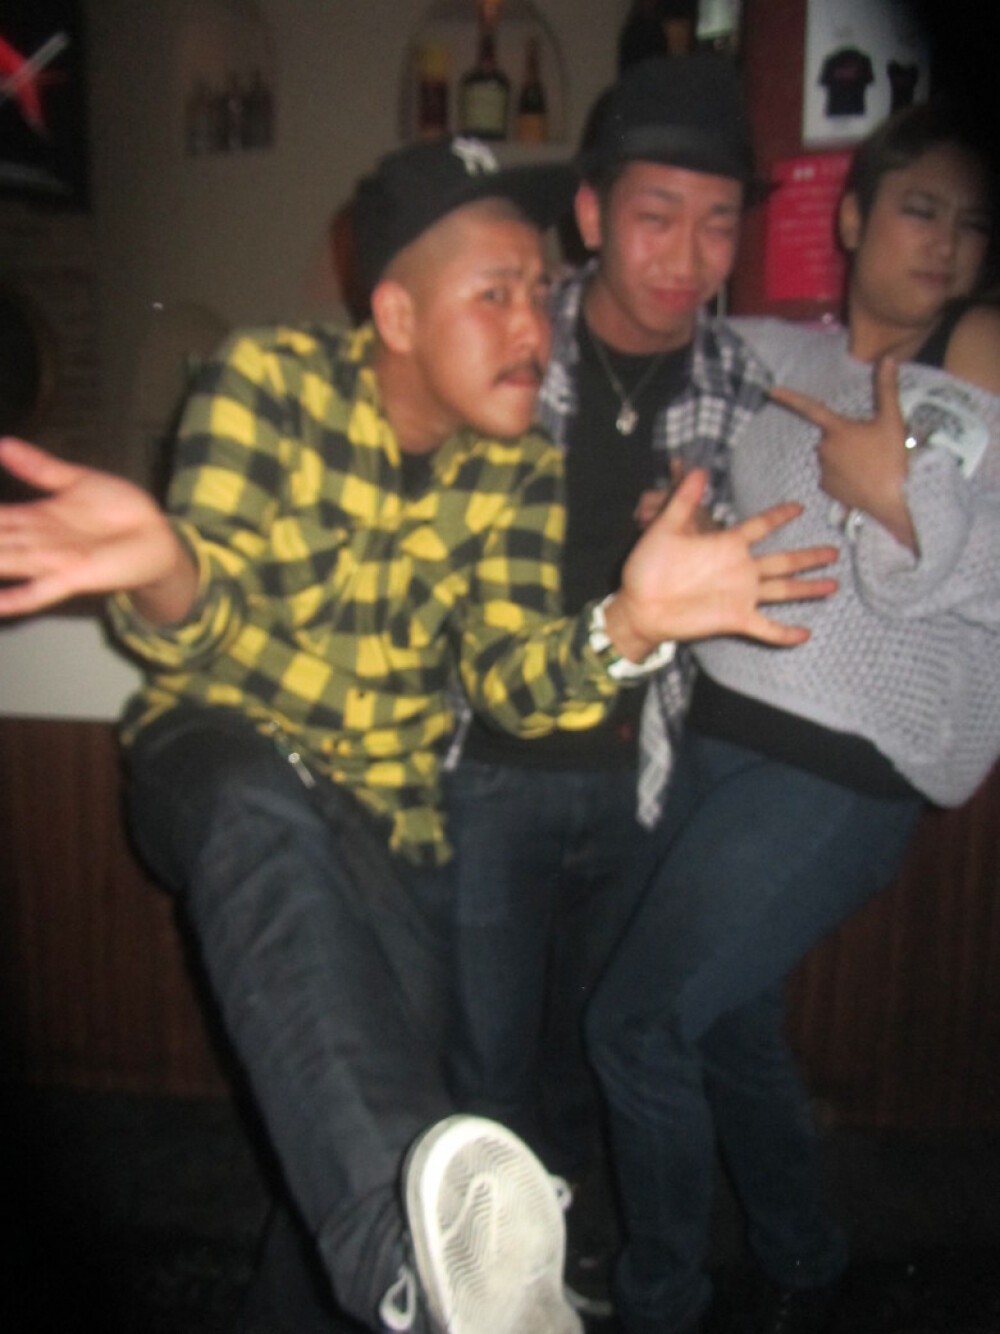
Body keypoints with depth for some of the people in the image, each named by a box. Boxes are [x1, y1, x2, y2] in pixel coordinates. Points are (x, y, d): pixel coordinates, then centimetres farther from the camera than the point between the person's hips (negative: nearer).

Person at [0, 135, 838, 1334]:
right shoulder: (269, 380, -12)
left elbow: (510, 679, -11)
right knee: (262, 805, -38)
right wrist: (163, 568, -45)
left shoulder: (519, 466, -2)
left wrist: (627, 624, -32)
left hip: (390, 807, 4)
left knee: (401, 1075, -4)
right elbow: (204, 630, -20)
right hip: (220, 758, -3)